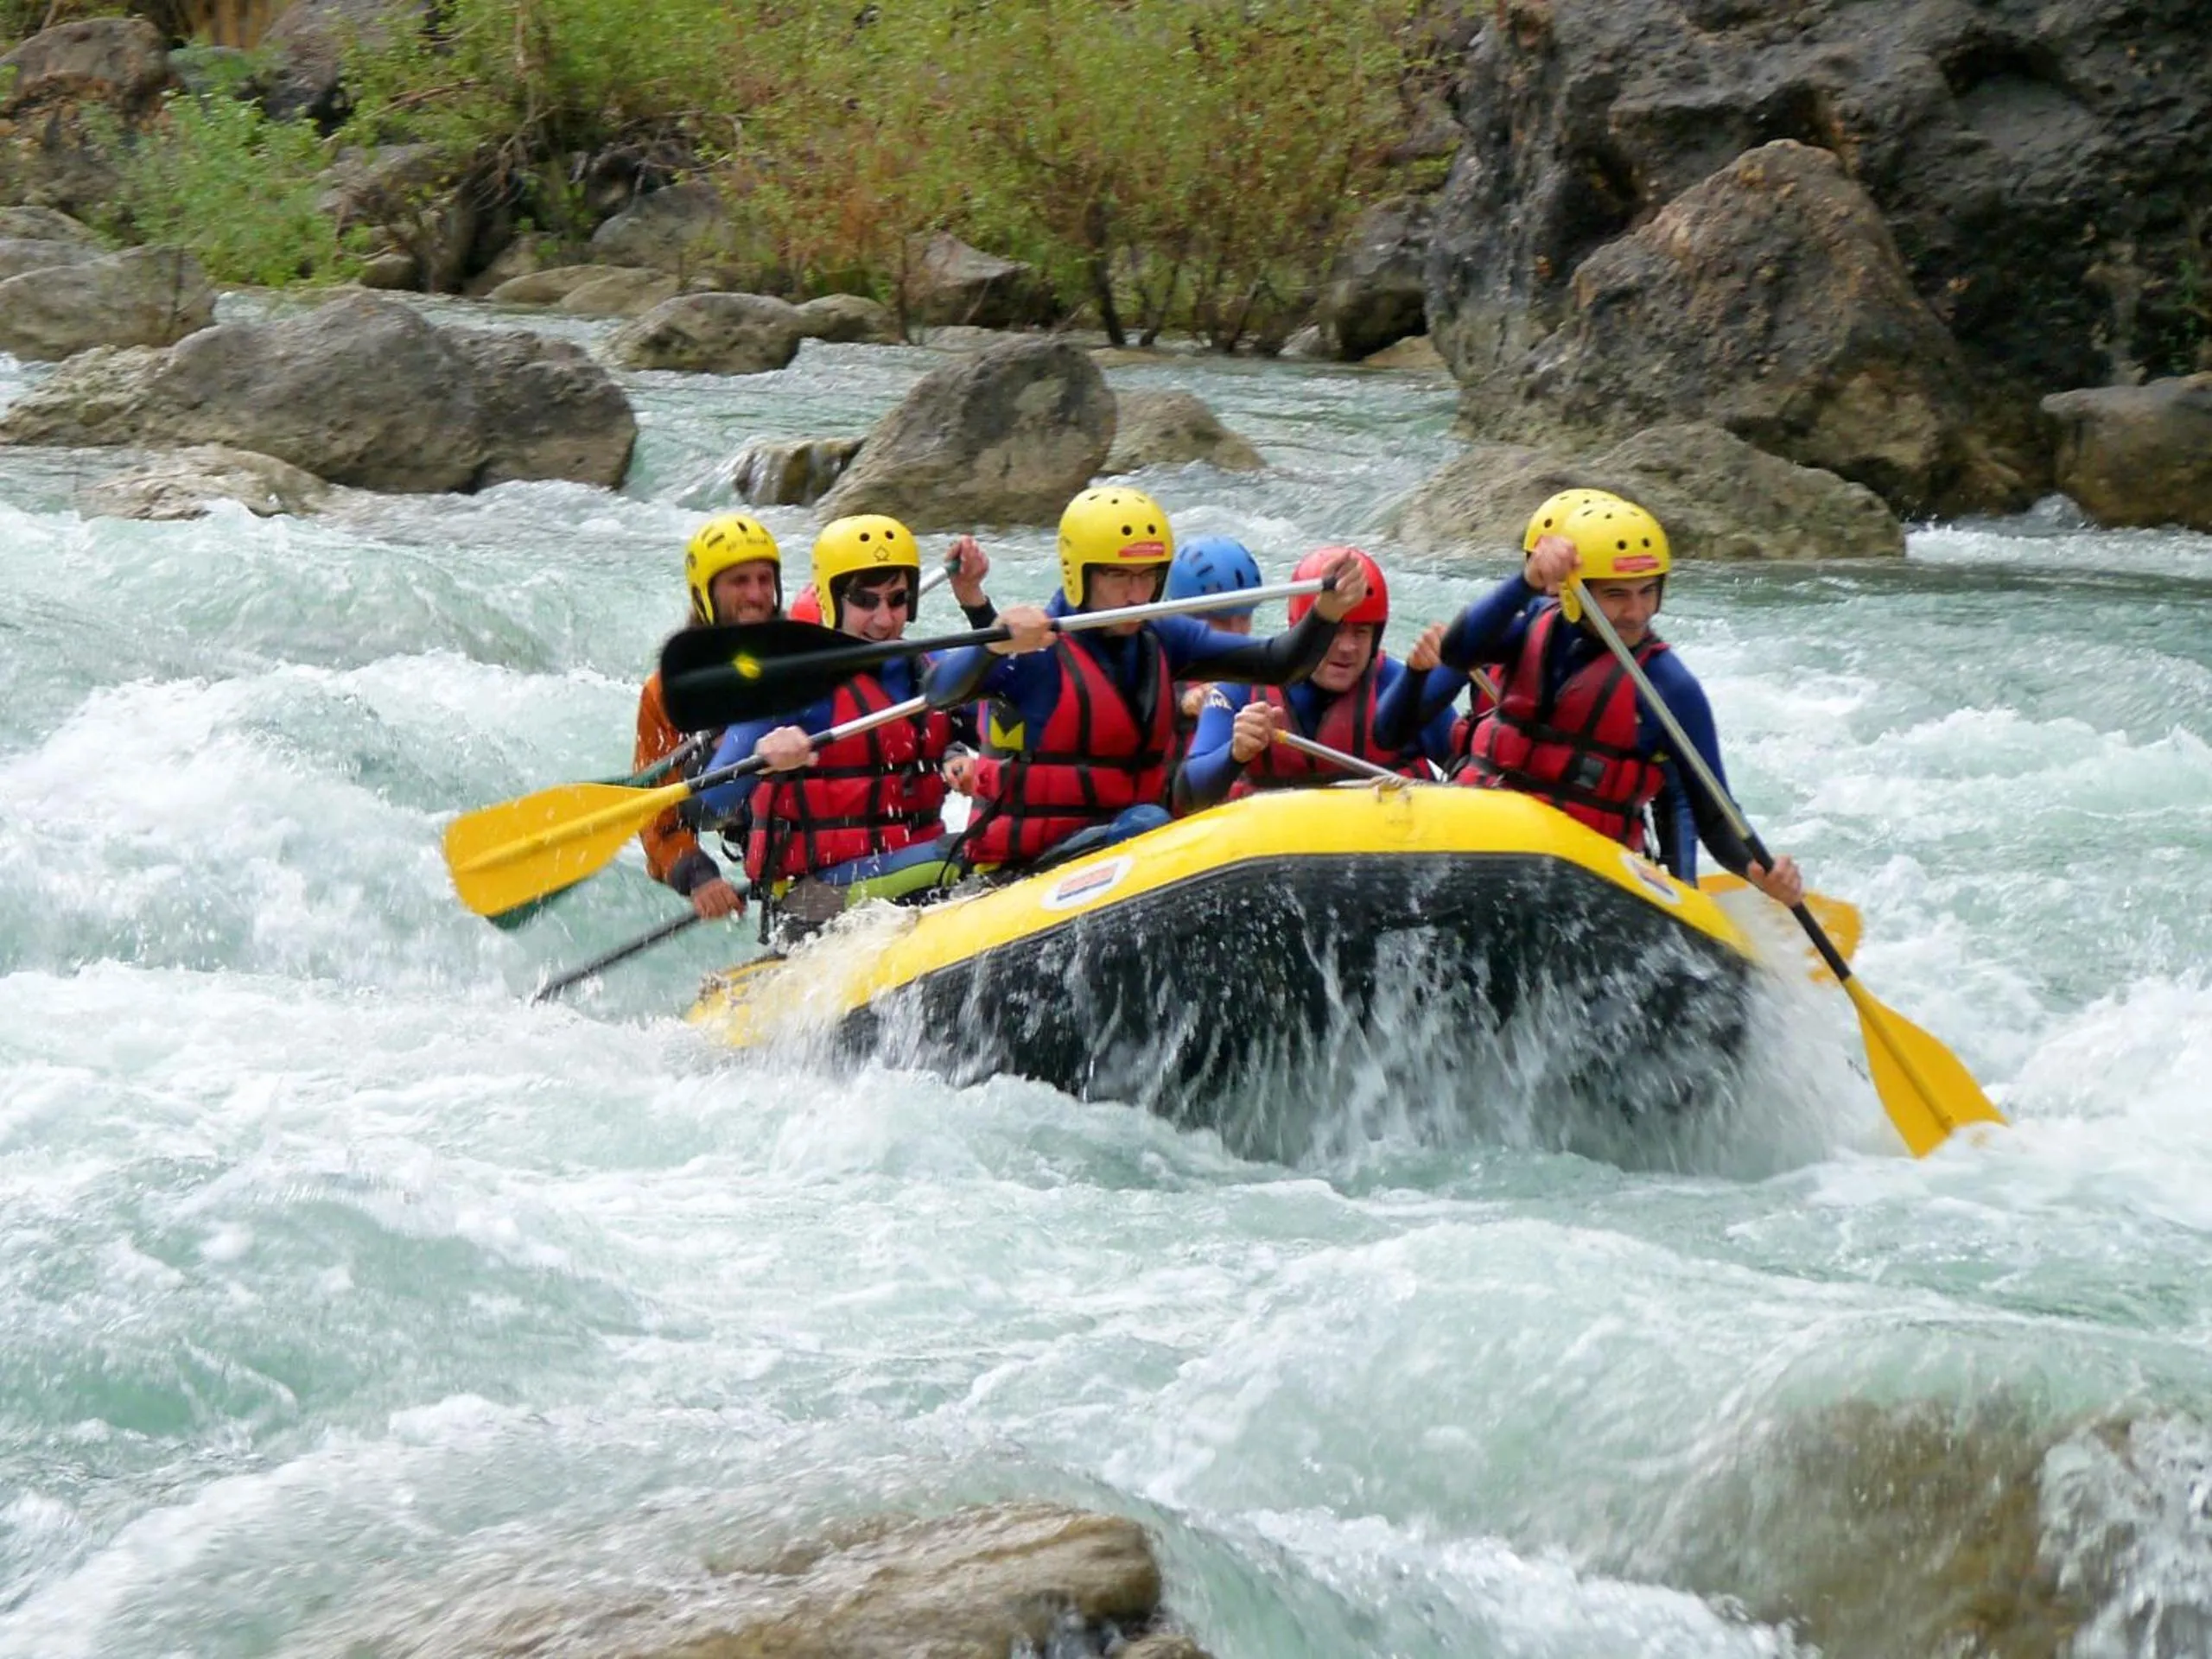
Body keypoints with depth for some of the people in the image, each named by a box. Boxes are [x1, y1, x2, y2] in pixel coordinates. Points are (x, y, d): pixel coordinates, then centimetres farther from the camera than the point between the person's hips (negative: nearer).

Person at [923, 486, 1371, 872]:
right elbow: (938, 694, -26)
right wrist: (995, 647, -47)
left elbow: (1279, 664, 4)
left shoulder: (1161, 641, 10)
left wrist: (1326, 613, -16)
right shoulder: (1037, 649, -9)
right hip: (1026, 863, -7)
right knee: (1145, 823, -32)